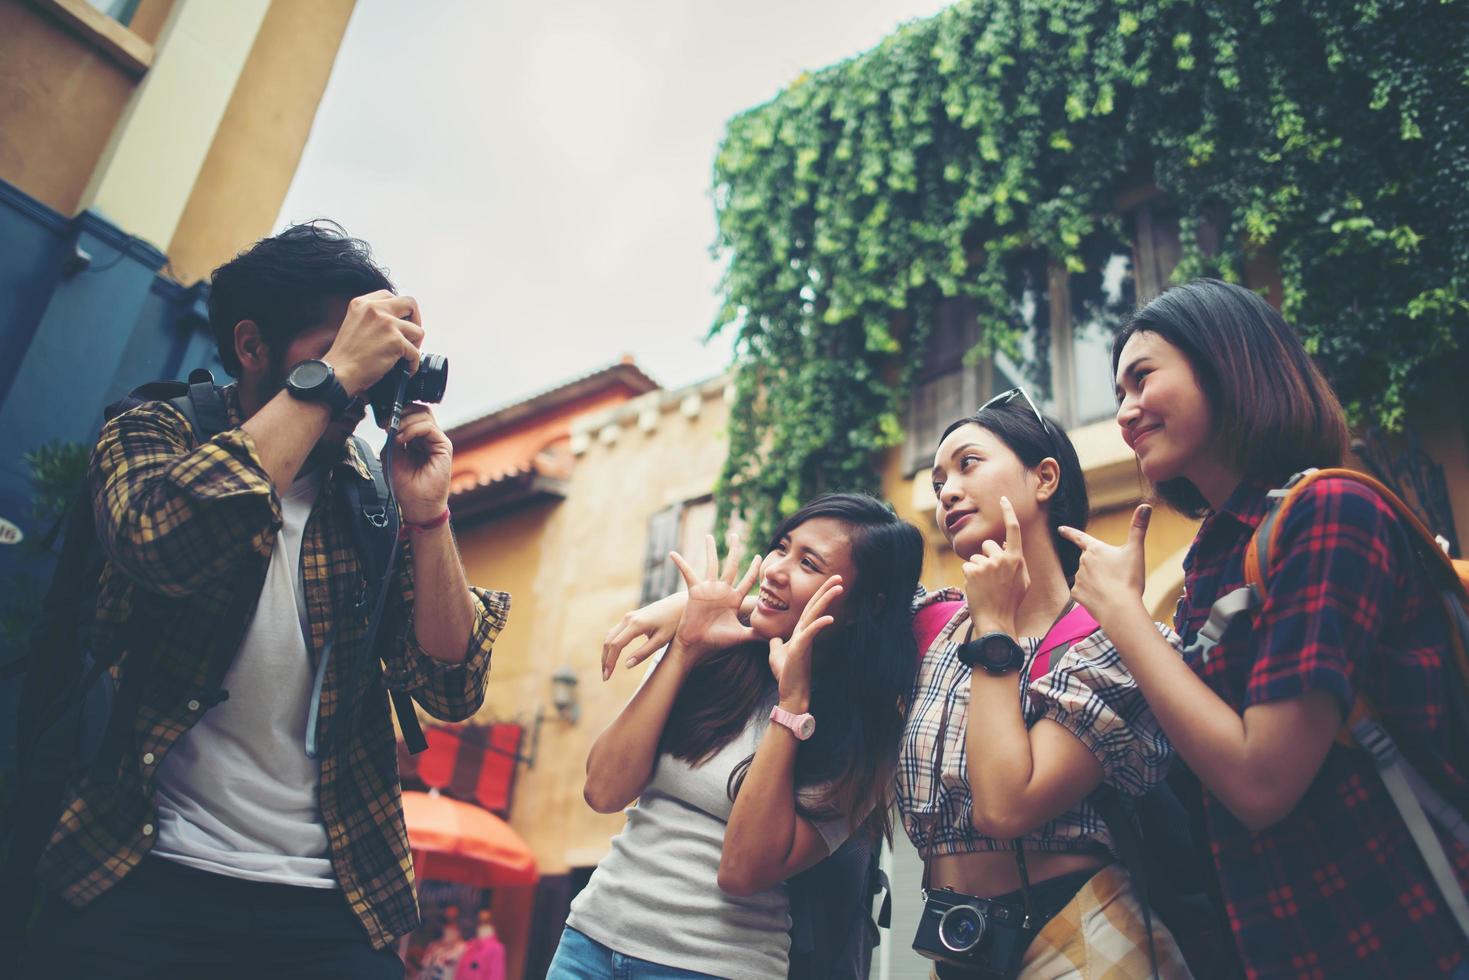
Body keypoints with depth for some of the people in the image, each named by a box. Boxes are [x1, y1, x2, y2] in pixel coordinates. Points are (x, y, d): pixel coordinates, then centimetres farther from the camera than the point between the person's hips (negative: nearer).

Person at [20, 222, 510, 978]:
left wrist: (426, 512, -13)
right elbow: (165, 540, -23)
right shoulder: (154, 433, 2)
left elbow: (451, 689, -2)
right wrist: (334, 374, -19)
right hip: (142, 881, -2)